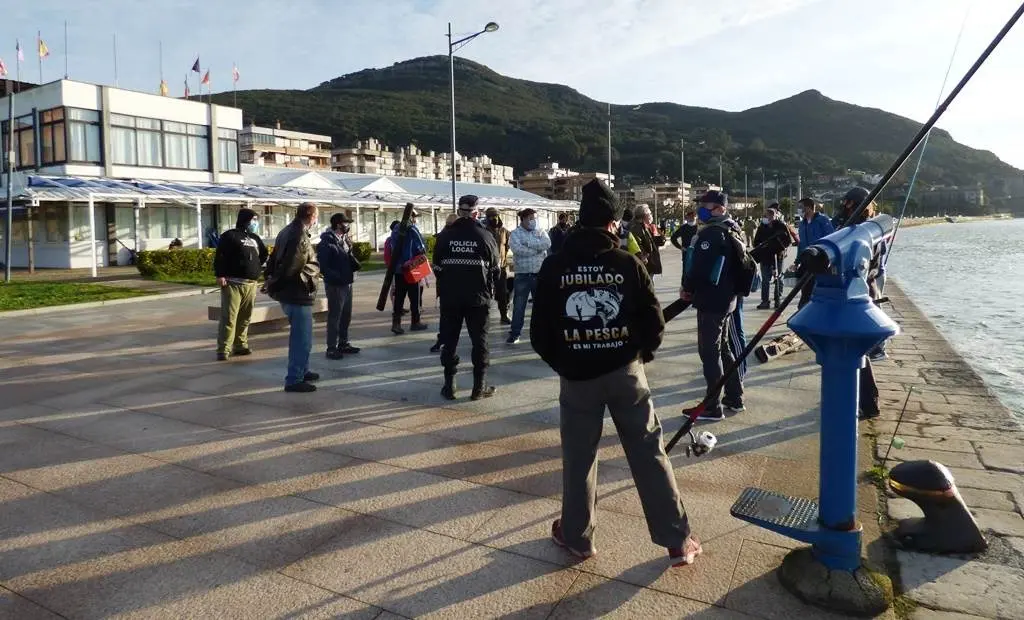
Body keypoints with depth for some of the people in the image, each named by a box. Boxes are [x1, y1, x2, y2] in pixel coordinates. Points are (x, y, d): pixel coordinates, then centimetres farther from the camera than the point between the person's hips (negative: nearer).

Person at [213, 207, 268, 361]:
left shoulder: (255, 238, 18)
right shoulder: (230, 236, -3)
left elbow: (264, 254, 32)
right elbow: (220, 256, -10)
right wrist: (220, 275, -18)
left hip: (251, 284, 7)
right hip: (233, 283, -7)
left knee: (245, 318, 9)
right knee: (229, 317, -9)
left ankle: (241, 345, 19)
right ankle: (223, 349, -7)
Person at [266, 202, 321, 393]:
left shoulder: (286, 232, 11)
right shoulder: (300, 237, -20)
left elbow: (274, 261, 16)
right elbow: (293, 269, -28)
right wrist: (313, 271, -12)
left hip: (286, 292, 10)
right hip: (297, 295, -10)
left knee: (299, 335, 22)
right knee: (302, 338, -2)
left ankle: (302, 371, 35)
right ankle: (294, 380, 2)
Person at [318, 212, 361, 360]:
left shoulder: (344, 240, 11)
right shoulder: (327, 243, -15)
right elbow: (323, 266, -18)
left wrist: (355, 264, -3)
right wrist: (336, 277, -24)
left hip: (347, 283, 9)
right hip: (335, 285, -8)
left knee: (346, 316, 16)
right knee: (334, 317, -2)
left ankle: (343, 344, 28)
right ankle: (332, 348, 6)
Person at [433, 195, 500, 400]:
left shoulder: (444, 236, -3)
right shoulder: (485, 236, -6)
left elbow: (437, 266, 3)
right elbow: (495, 268, 2)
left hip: (450, 297, 1)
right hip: (478, 297, -1)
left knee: (449, 340, 10)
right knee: (479, 341, 7)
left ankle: (449, 385, 12)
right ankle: (479, 387, 9)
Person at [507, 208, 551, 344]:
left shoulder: (541, 233, 9)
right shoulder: (515, 234, 0)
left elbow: (547, 244, -12)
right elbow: (518, 249, -18)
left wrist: (528, 243, -18)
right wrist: (538, 249, -12)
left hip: (540, 274, 3)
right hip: (522, 275, -3)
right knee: (518, 305, 2)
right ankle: (514, 333, 10)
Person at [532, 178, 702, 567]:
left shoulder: (554, 267, -5)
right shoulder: (628, 264, -7)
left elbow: (540, 333, -2)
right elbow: (654, 324, -4)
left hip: (576, 375, 0)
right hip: (625, 371, 0)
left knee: (578, 458, 14)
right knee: (649, 455, 9)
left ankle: (576, 537, 27)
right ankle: (677, 541, 15)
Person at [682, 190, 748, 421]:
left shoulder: (710, 233, -19)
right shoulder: (734, 230, 13)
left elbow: (699, 267, -24)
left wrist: (687, 288, -5)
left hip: (711, 300, -10)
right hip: (727, 298, 10)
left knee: (709, 352, -4)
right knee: (723, 348, 19)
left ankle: (713, 407, 1)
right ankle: (734, 398, 27)